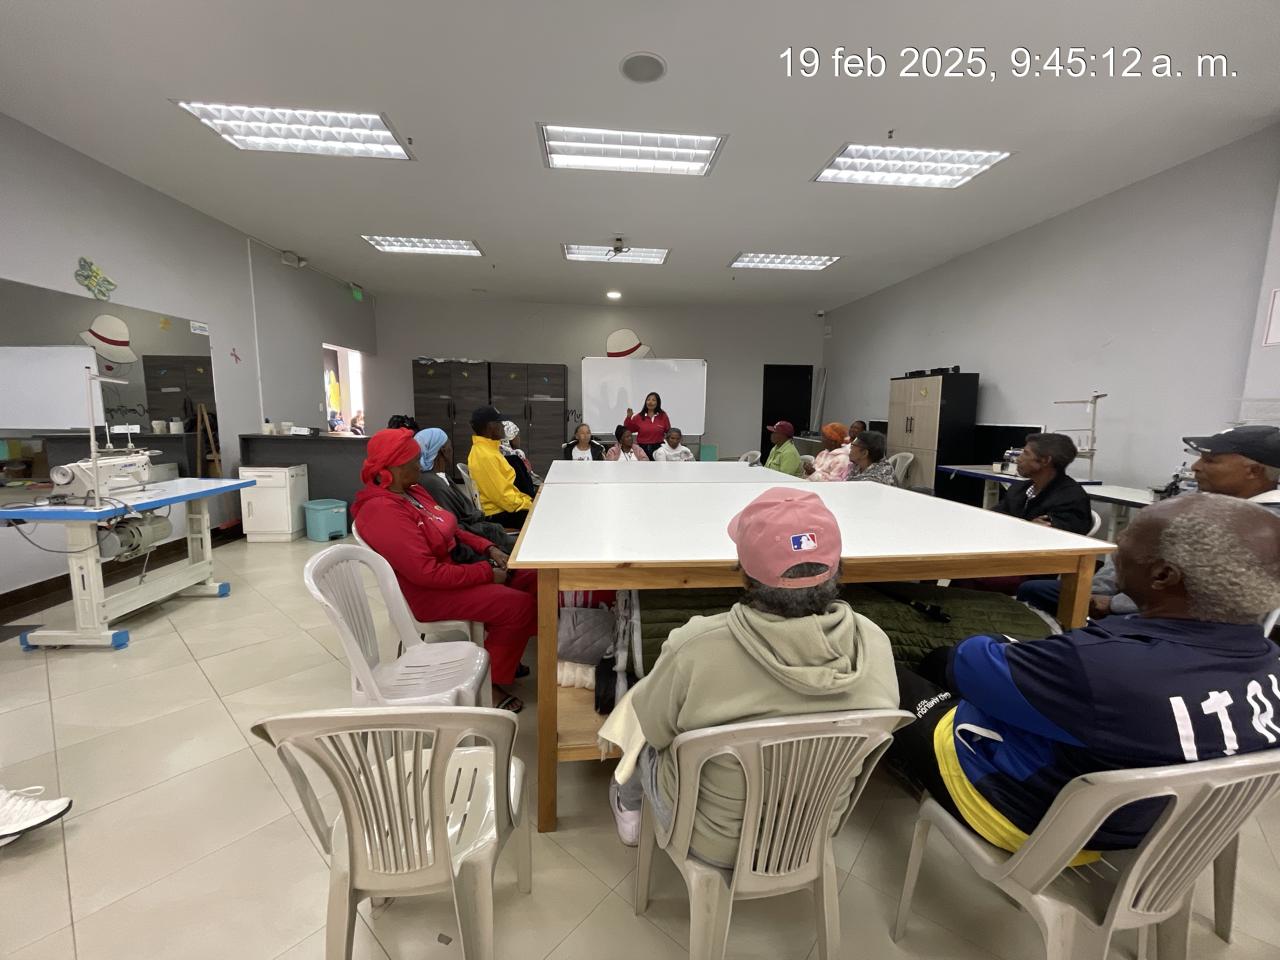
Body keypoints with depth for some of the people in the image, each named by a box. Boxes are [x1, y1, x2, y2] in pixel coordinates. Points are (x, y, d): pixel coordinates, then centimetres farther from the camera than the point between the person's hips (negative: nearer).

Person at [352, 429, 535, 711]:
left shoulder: (411, 492, 6)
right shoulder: (384, 512, -24)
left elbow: (451, 530, 15)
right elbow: (427, 573, -28)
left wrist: (488, 549, 0)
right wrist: (487, 572, -23)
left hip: (459, 562, 10)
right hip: (431, 592, -10)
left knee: (531, 578, 5)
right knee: (518, 606, -21)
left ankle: (505, 654, 20)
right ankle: (489, 683, 0)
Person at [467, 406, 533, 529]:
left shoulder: (487, 449, 8)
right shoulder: (485, 456, -22)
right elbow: (503, 496, -23)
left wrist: (527, 500, 9)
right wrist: (530, 506, -14)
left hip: (503, 507, 10)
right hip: (499, 515, -10)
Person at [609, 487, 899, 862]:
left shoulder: (695, 649, -37)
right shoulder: (875, 645, -24)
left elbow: (654, 729, -16)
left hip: (712, 841, -3)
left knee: (647, 740, 25)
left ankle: (627, 800, 54)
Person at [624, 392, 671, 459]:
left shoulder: (663, 416, 3)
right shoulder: (639, 417, 3)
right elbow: (627, 430, 5)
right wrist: (629, 417, -8)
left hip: (657, 448, 0)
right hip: (642, 448, 0)